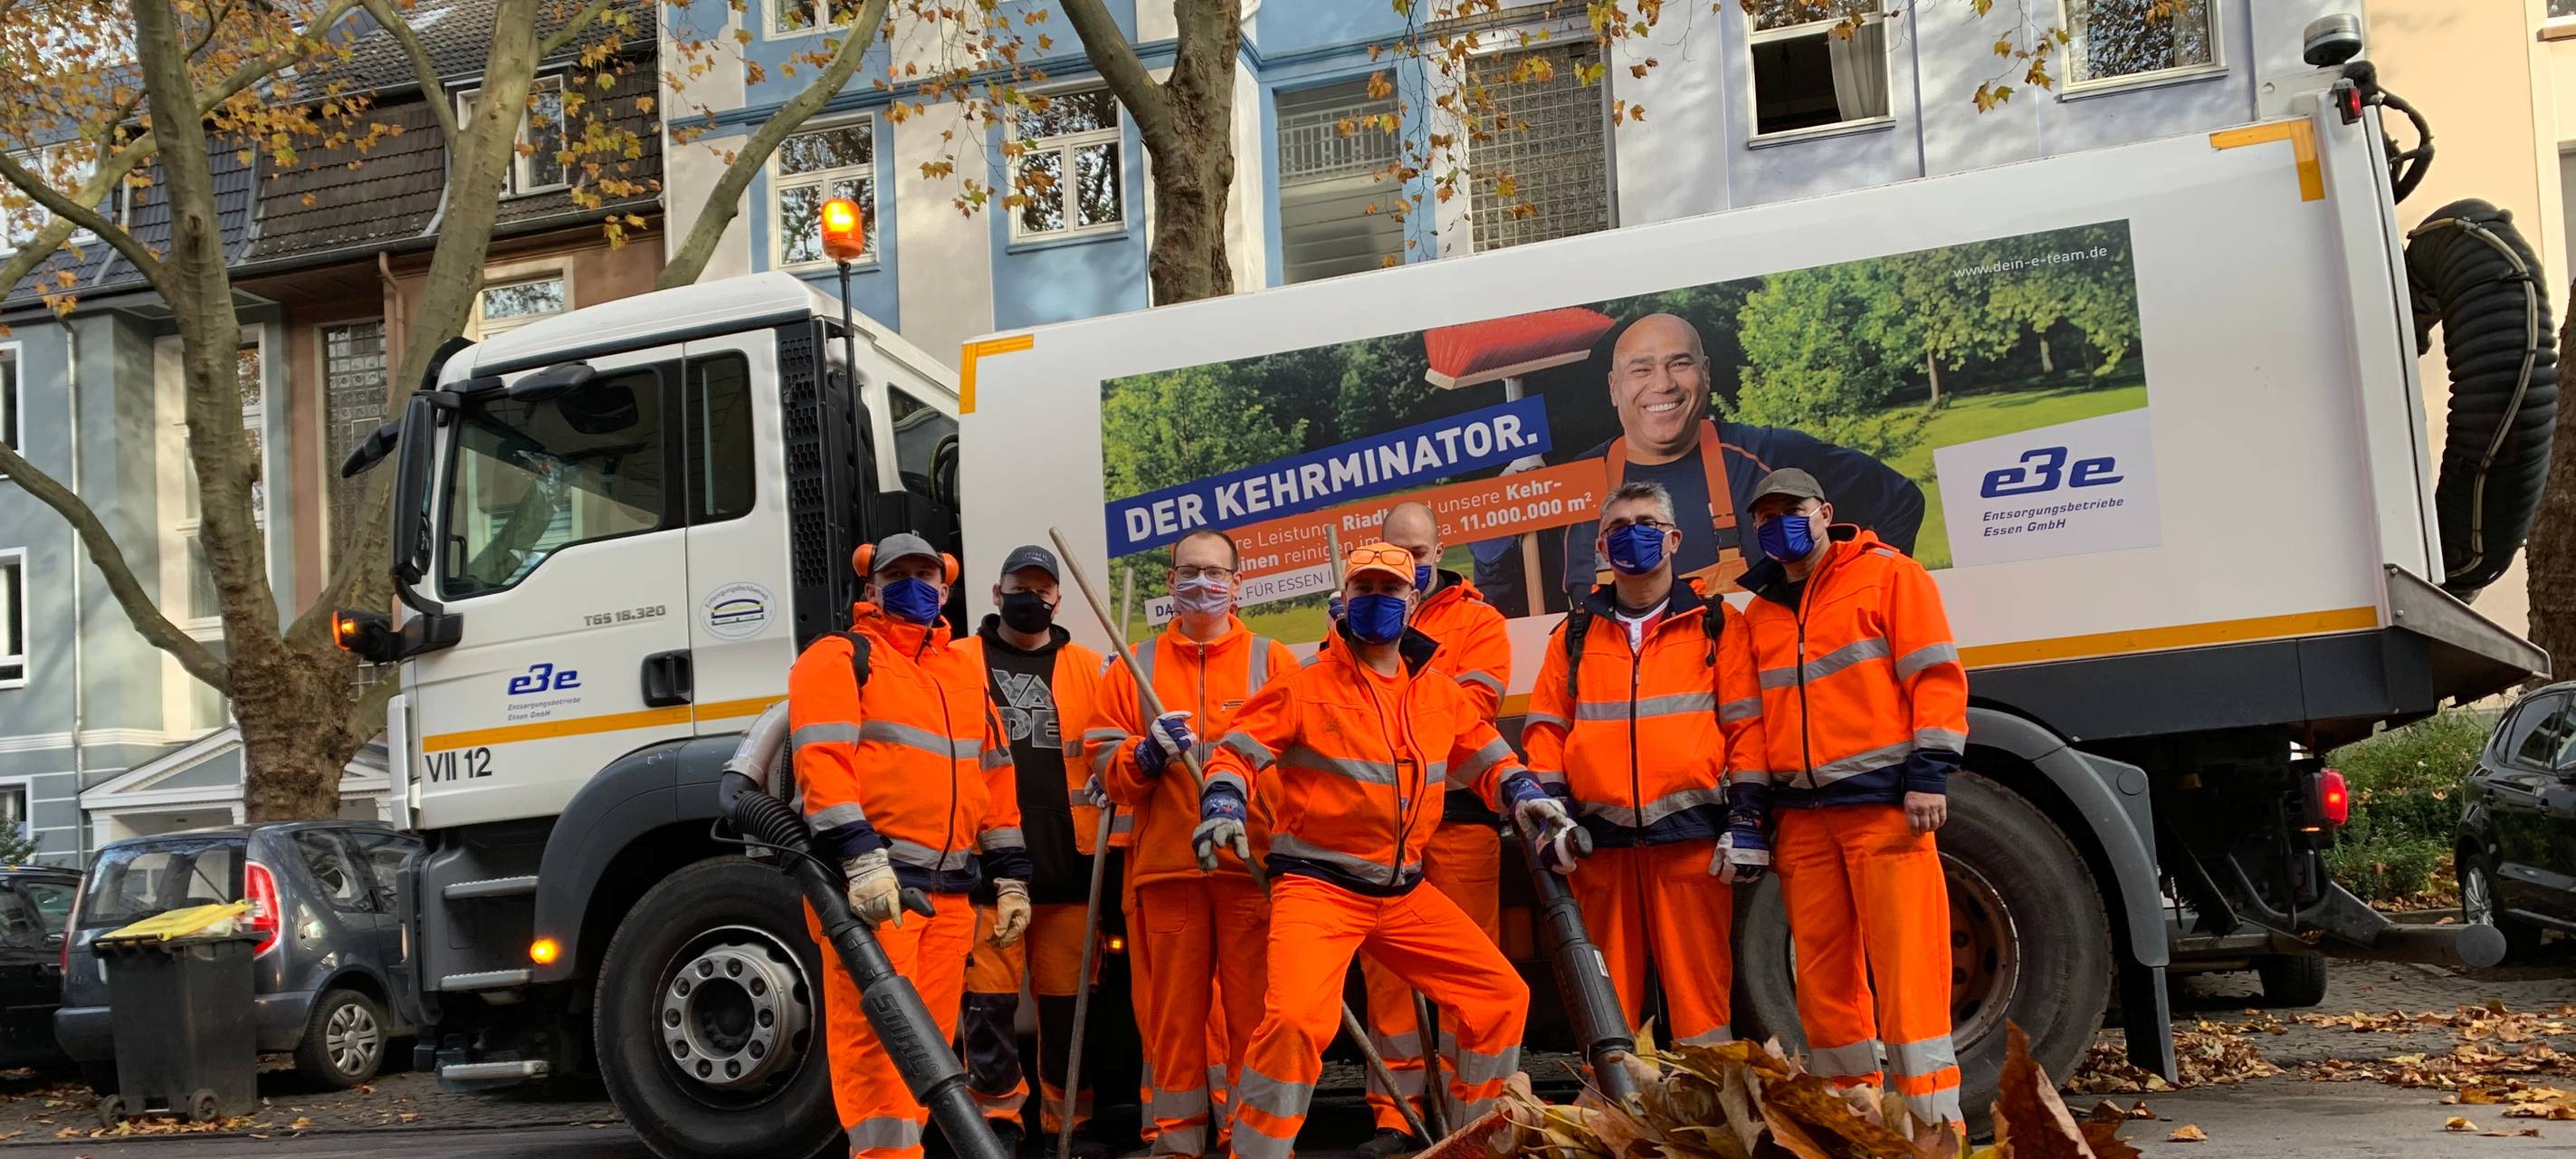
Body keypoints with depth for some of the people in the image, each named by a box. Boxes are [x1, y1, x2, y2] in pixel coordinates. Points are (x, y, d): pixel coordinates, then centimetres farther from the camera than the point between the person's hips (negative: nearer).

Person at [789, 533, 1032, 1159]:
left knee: (929, 1039, 8)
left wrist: (1009, 876, 17)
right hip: (870, 881, -6)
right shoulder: (839, 657, 2)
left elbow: (995, 775, 23)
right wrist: (861, 858, -22)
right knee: (877, 1036, -12)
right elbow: (822, 760, -11)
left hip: (949, 890, 7)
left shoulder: (964, 672, 23)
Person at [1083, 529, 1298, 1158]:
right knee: (1172, 1011, 4)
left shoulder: (1273, 662, 9)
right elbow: (1105, 768, 7)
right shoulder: (1134, 669, 13)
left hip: (1253, 864, -1)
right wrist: (1145, 754, -12)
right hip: (1164, 865, 2)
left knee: (1254, 1010, -1)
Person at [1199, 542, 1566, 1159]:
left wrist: (1522, 793, 2)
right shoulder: (1306, 686, -5)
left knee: (1502, 994, 8)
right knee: (1297, 1019, -27)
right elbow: (1239, 752, -5)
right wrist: (1224, 801, -23)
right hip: (1317, 883, -6)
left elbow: (1483, 755, 21)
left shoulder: (1439, 692, 10)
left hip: (1404, 891, 6)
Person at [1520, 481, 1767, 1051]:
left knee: (1699, 986, -4)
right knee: (1606, 993, 5)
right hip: (1600, 836, 3)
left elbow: (1746, 724, 4)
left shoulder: (1716, 623, 10)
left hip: (1690, 832, -2)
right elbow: (1545, 727, 13)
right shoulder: (1576, 634, 17)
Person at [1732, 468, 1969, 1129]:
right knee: (1823, 970, 7)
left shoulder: (1888, 575, 2)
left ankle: (1932, 1121, -6)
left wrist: (1930, 775, -13)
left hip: (1884, 801, -6)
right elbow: (1753, 719, 21)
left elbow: (1936, 676, -4)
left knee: (1906, 964, -9)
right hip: (1802, 814, 6)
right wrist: (1748, 806, 11)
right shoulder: (1760, 614, 18)